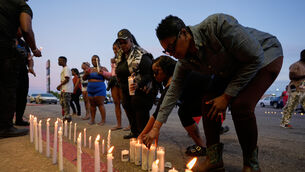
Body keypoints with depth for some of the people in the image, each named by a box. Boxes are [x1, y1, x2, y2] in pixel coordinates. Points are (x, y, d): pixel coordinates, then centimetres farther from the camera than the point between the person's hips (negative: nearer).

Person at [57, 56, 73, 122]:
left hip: (67, 90, -10)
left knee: (66, 104, -9)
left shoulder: (66, 69, -9)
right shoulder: (63, 69, 22)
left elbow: (67, 79, -18)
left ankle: (67, 117, -6)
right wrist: (60, 86, 15)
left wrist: (59, 85, -12)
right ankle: (65, 116, 19)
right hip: (64, 89, 10)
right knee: (62, 103, 13)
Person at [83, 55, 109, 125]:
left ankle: (103, 120, -4)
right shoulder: (90, 69, 15)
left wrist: (103, 74, -23)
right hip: (90, 89, 5)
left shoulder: (103, 68, 1)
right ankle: (92, 119, 14)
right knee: (92, 104, 6)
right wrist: (86, 74, -4)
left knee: (100, 104, -8)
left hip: (99, 89, -5)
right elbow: (84, 78, 17)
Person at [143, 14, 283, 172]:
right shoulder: (184, 60, -13)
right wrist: (156, 128, -9)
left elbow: (255, 58, -29)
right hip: (231, 71, 6)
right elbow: (173, 92, -7)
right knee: (208, 101, -10)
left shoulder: (217, 24, -34)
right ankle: (214, 159, 3)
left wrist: (227, 96, -25)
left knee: (241, 105, -28)